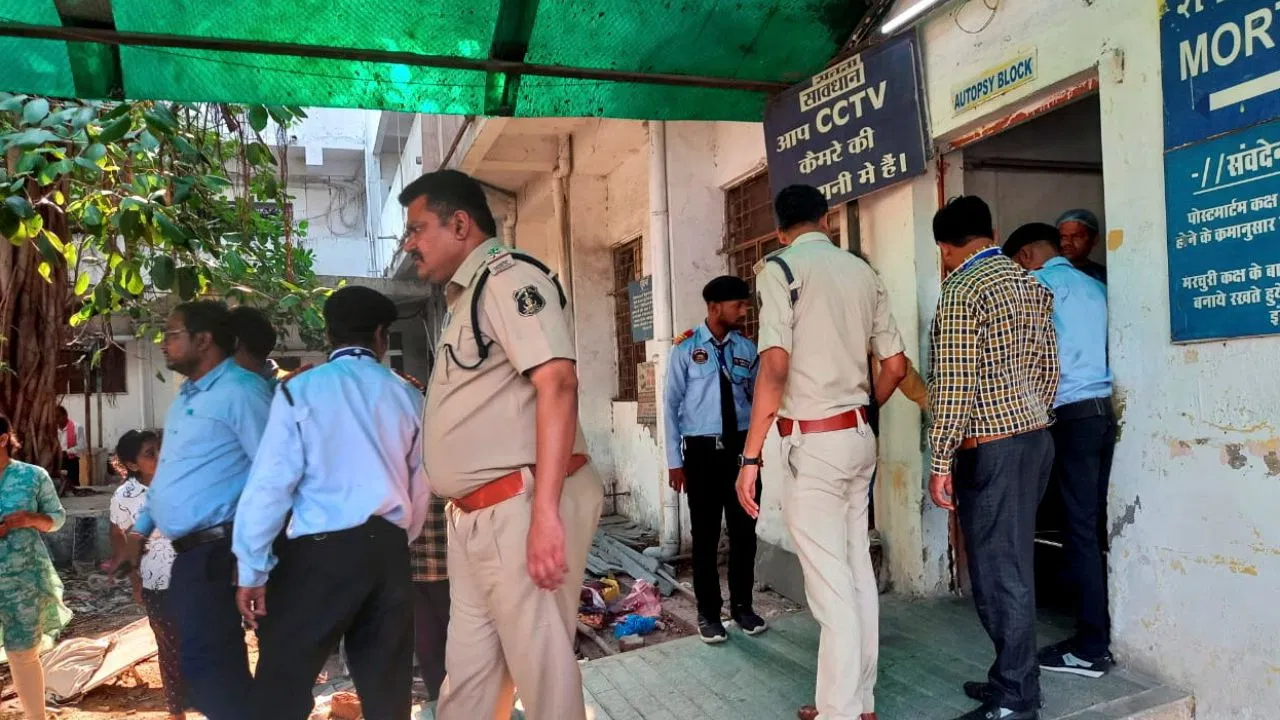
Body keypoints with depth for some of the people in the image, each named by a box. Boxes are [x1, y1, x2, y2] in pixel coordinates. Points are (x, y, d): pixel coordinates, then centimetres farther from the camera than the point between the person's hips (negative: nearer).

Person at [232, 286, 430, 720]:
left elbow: (271, 482, -6)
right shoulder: (406, 396, 8)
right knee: (387, 683, 12)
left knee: (284, 682, 4)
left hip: (320, 549, -4)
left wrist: (253, 568, 0)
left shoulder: (300, 390, -3)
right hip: (389, 547, 4)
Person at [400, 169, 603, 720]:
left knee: (541, 665, 3)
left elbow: (557, 383, -22)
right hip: (474, 515, 9)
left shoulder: (509, 277, -8)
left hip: (519, 507, -9)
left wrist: (545, 511, -28)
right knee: (467, 669, 16)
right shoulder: (466, 298, 21)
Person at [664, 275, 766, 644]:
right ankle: (708, 613, 22)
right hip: (702, 450, -3)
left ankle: (742, 605, 28)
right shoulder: (686, 348, -5)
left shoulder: (747, 348, 5)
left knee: (744, 530, 10)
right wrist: (675, 460, -6)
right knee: (705, 533, 7)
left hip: (741, 447, 3)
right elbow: (672, 405, -4)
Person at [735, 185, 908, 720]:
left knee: (830, 585, -1)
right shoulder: (863, 271, 10)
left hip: (814, 441, -7)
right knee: (858, 572, 14)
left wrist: (750, 457, -17)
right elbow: (896, 366, 12)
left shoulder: (780, 267, -8)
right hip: (859, 437, 7)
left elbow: (774, 367, -19)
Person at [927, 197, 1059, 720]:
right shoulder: (1031, 285, 12)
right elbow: (1048, 367, 15)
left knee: (998, 571, 0)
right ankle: (1013, 678, 27)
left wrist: (940, 463, -14)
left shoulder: (962, 291, -13)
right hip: (1035, 437, 9)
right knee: (1012, 563, 16)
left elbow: (954, 385, -18)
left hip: (991, 448, -9)